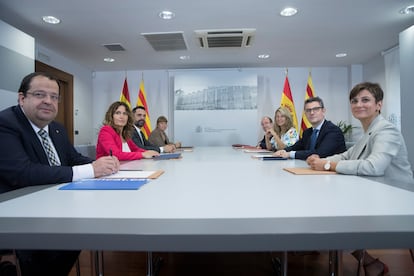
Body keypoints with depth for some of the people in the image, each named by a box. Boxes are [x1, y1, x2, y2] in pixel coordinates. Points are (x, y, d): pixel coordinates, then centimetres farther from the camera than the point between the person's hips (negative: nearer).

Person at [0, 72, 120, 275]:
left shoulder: (57, 129, 8)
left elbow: (75, 159, 12)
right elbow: (22, 173, -29)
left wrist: (101, 164, -12)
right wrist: (90, 170, -29)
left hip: (56, 204, 8)